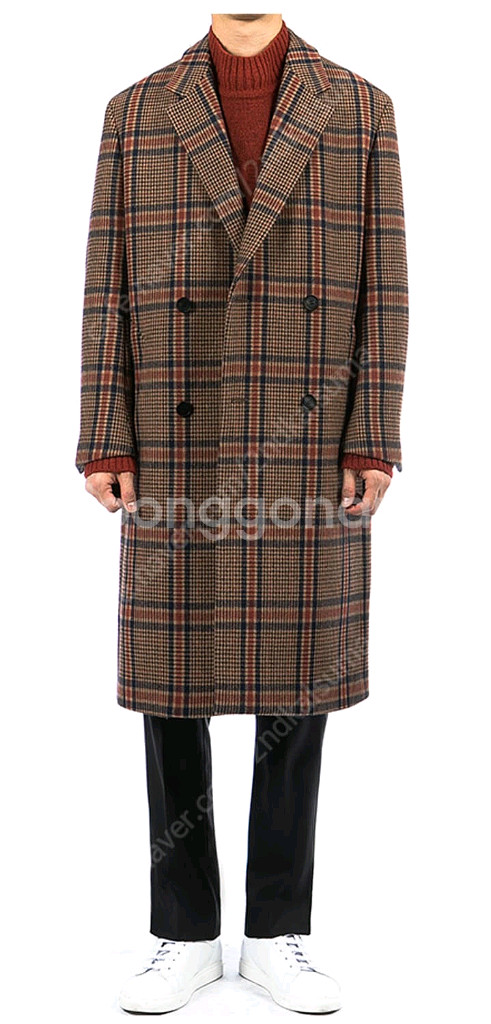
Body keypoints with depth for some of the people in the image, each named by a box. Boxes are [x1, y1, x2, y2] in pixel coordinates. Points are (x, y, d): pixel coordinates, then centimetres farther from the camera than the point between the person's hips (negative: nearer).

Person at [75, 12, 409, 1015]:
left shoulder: (360, 109, 8)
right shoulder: (135, 113, 9)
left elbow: (380, 287, 2)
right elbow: (108, 288, 3)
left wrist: (373, 444, -6)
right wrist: (104, 444, -5)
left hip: (308, 454, 0)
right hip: (180, 451, 1)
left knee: (295, 679, 3)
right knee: (172, 678, 3)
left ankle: (278, 937, 18)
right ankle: (186, 937, 17)